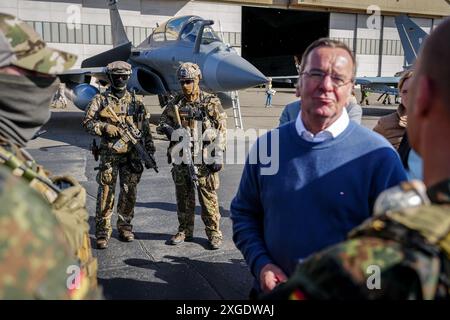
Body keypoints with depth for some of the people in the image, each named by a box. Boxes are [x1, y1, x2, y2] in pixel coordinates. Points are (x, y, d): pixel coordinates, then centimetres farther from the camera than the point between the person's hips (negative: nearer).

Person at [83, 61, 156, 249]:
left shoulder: (135, 101, 9)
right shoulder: (101, 100, 3)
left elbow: (145, 128, 10)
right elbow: (87, 122, -1)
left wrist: (150, 151, 5)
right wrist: (106, 128, -17)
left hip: (132, 154, 3)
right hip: (109, 154, -2)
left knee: (129, 192, 8)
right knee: (106, 193, -3)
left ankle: (125, 226, 23)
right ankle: (103, 232, 5)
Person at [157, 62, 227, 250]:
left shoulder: (211, 102, -2)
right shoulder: (175, 103, 9)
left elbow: (221, 131, -4)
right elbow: (163, 120, 20)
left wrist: (218, 156, -10)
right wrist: (167, 129, -5)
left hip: (204, 159, -4)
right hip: (180, 158, 4)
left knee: (209, 197, 0)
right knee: (183, 197, 13)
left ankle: (214, 233, 12)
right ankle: (185, 231, 26)